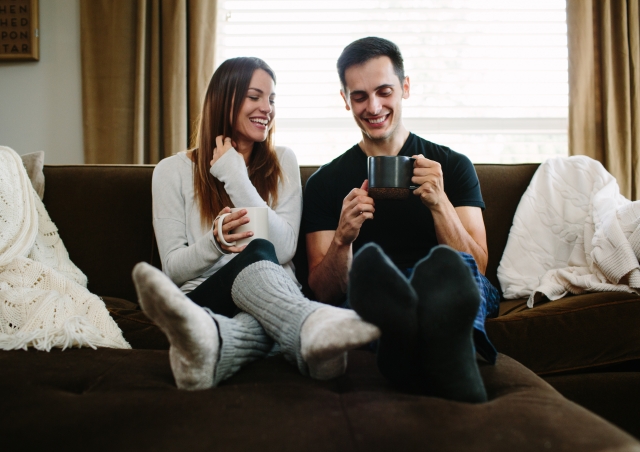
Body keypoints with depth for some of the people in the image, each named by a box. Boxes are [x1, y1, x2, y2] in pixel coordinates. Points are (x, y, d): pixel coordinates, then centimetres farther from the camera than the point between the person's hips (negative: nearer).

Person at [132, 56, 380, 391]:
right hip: (204, 298, -1)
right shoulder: (173, 172, 8)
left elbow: (283, 249, -3)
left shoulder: (282, 162, 12)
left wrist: (236, 176, -5)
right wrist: (216, 241, -18)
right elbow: (172, 268, 3)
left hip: (270, 297, 2)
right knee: (257, 254, -34)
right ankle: (315, 326, -63)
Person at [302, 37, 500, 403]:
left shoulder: (452, 166, 11)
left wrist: (439, 203, -15)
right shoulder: (324, 183, 10)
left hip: (454, 298, 1)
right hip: (368, 303, 0)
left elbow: (476, 267, 2)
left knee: (453, 266, -32)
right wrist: (343, 239, -16)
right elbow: (324, 293, 5)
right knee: (369, 264, -33)